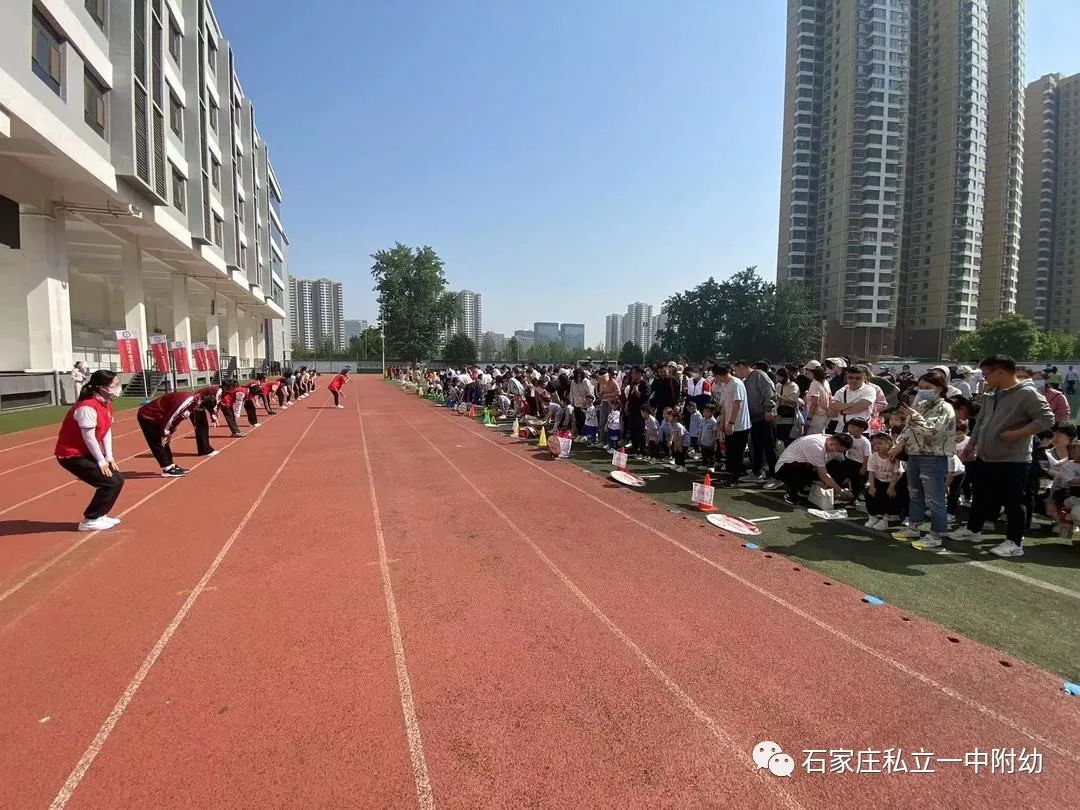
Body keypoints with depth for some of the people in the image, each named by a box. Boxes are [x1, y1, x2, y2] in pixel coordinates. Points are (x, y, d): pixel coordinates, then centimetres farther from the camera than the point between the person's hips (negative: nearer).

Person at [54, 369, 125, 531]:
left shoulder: (106, 404, 3)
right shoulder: (87, 407, -27)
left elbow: (107, 430, 5)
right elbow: (89, 438, -24)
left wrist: (109, 457, 1)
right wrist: (101, 461, -16)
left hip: (88, 452, 9)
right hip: (72, 455, -9)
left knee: (118, 479, 7)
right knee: (111, 483, -13)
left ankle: (99, 515, 21)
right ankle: (90, 521, 1)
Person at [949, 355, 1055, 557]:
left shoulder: (1027, 393, -14)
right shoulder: (992, 394, 10)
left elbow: (1047, 419, -18)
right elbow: (981, 420, 18)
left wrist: (1018, 433, -23)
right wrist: (972, 444, 17)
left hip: (1013, 460, -8)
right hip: (986, 457, 8)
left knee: (1013, 502, 1)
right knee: (981, 496, 18)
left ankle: (1015, 543, 11)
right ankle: (972, 530, 31)